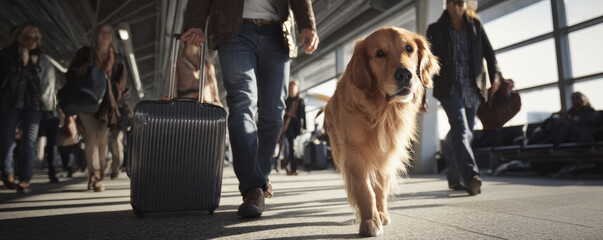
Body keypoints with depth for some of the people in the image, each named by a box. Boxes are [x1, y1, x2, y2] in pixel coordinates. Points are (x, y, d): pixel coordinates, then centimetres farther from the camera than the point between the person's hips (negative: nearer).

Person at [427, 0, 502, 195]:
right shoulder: (436, 30, 5)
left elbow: (488, 52, 7)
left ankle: (454, 178, 22)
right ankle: (471, 176, -33)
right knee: (460, 128, -23)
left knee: (465, 133, 8)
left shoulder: (475, 25, 12)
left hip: (472, 88, 4)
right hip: (449, 88, -3)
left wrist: (495, 76, -9)